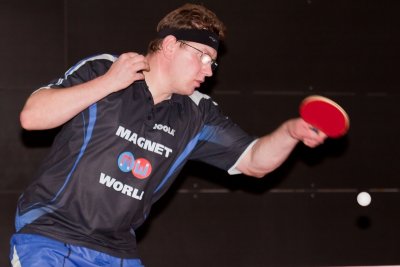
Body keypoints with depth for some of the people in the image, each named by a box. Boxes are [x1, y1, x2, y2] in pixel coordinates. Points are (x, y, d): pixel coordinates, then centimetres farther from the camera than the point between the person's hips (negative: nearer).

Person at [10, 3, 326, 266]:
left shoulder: (197, 115, 5)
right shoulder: (99, 71, -7)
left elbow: (253, 161, 7)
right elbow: (31, 117, -15)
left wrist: (290, 131, -14)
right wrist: (107, 84, -21)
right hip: (48, 234, -5)